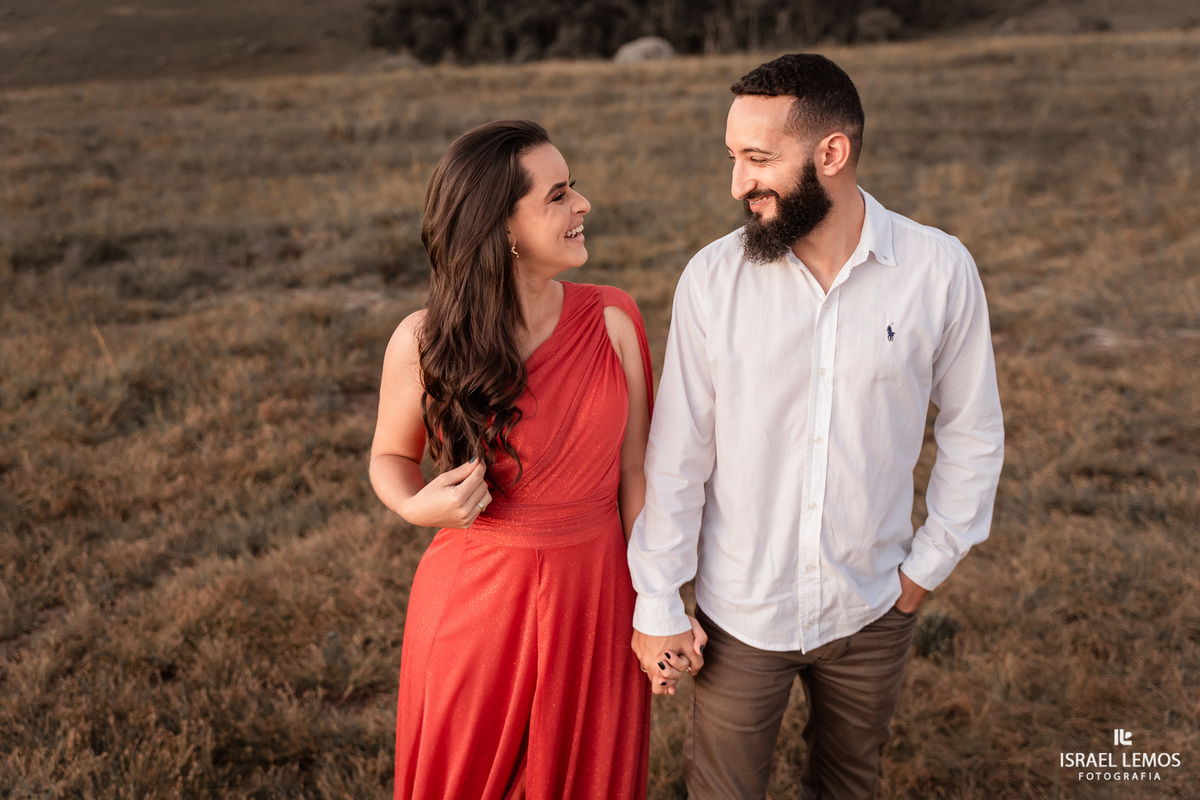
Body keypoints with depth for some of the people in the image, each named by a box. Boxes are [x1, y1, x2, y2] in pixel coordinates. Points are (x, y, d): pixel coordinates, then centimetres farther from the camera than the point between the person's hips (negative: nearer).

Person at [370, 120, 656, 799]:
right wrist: (418, 506, -19)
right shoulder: (423, 344, -15)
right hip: (475, 604, -1)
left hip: (594, 597, 2)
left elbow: (633, 471, -3)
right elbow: (391, 457, 3)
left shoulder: (613, 322, -10)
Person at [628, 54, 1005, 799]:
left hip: (873, 613, 1)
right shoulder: (712, 277, -14)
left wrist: (929, 565, 0)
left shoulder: (940, 271, -13)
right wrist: (658, 605, -5)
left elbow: (974, 435, 0)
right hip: (739, 613, -1)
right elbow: (676, 456, -8)